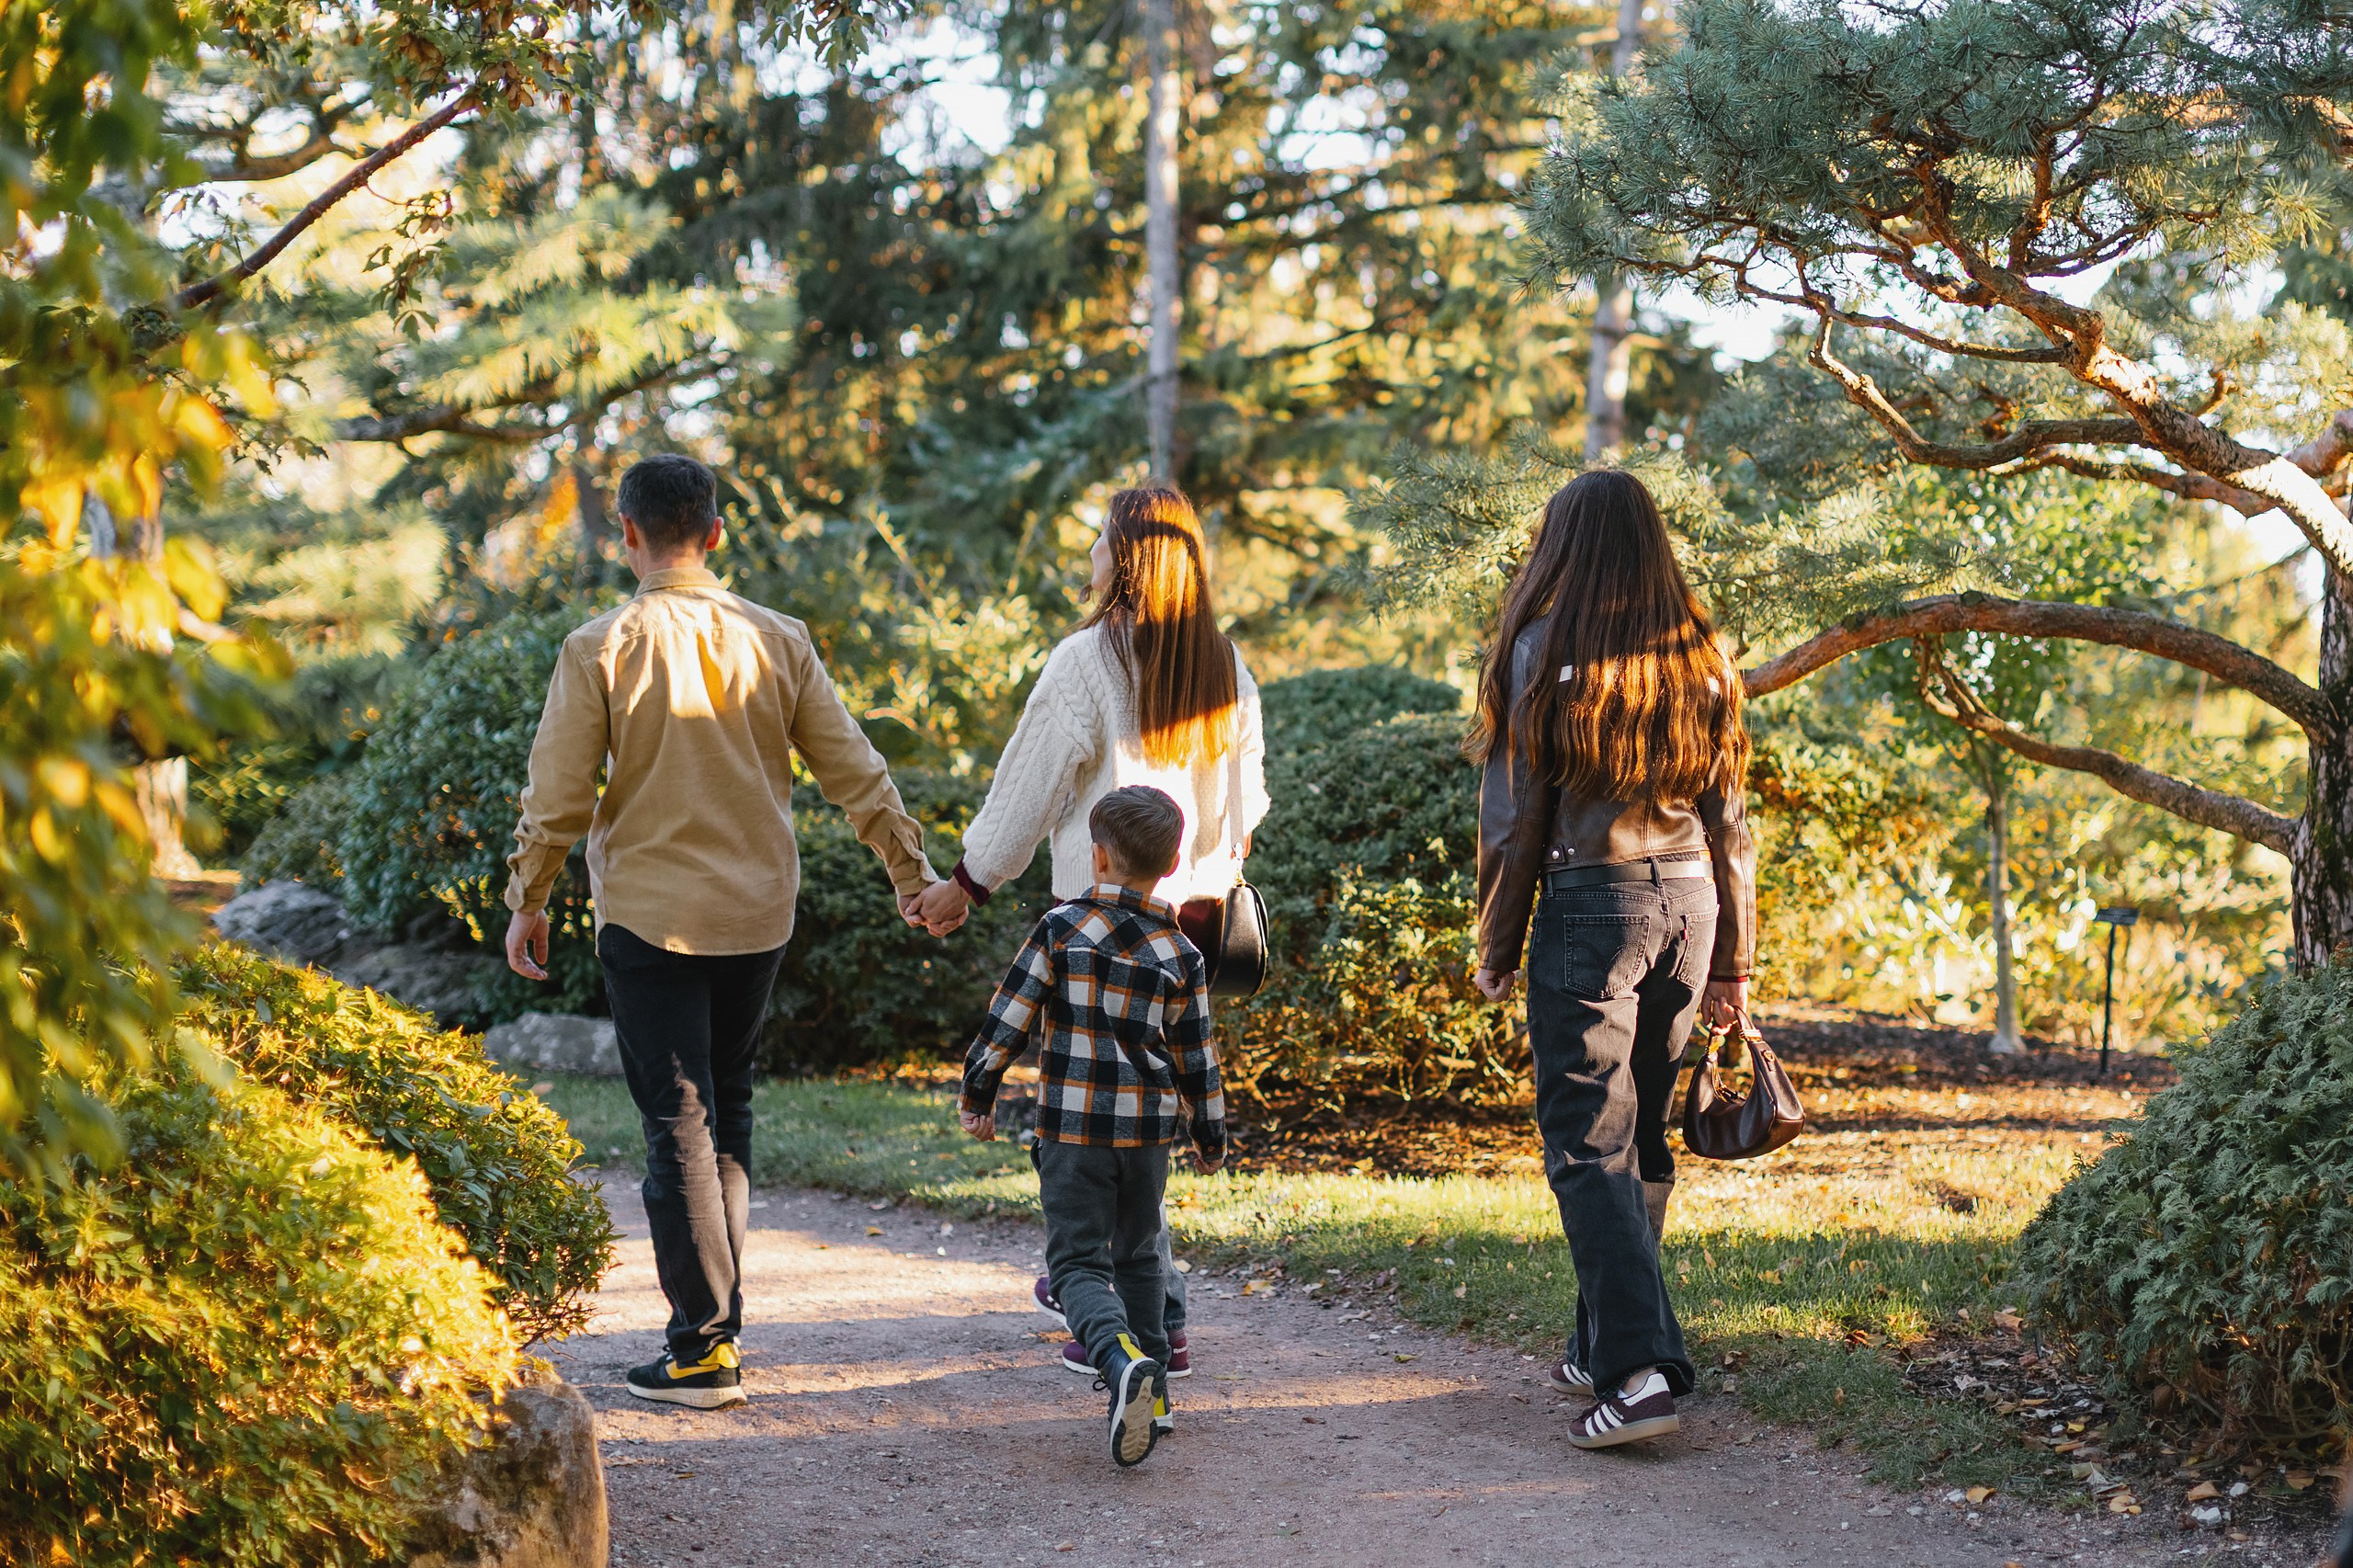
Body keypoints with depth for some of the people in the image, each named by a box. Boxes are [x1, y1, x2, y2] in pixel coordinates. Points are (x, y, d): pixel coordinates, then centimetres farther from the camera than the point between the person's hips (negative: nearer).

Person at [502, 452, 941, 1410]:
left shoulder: (601, 650, -9)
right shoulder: (778, 642, 1)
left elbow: (557, 799, -7)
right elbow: (855, 774, 5)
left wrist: (527, 903, 6)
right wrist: (913, 874, 15)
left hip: (650, 918, -4)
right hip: (759, 916, 4)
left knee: (679, 1125, -1)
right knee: (727, 1114, 17)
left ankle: (703, 1350, -2)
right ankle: (719, 1318, 22)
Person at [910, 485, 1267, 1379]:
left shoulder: (1087, 661, -12)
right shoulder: (1226, 666, 6)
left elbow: (1029, 785, -7)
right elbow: (1245, 795, 14)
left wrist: (967, 884, 5)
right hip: (1195, 906, 7)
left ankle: (1153, 1323, -3)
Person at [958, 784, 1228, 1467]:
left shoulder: (1061, 929, -7)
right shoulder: (1181, 956, 1)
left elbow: (1008, 1020, -5)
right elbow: (1197, 1058, 6)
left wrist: (977, 1094, 8)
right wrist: (1210, 1136, 19)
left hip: (1073, 1128, -3)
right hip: (1149, 1129, 3)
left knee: (1079, 1262, -1)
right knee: (1138, 1256, 21)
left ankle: (1121, 1358, -29)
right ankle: (1151, 1393, 23)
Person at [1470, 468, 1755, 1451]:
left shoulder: (1545, 650, -6)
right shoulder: (1698, 652, 8)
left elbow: (1515, 817, -6)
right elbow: (1728, 817, 11)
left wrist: (1498, 949, 3)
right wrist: (1732, 962, 17)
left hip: (1592, 901, -5)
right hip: (1692, 900, 5)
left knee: (1588, 1145, -4)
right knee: (1644, 1138, 15)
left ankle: (1639, 1371, -15)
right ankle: (1603, 1347, 25)